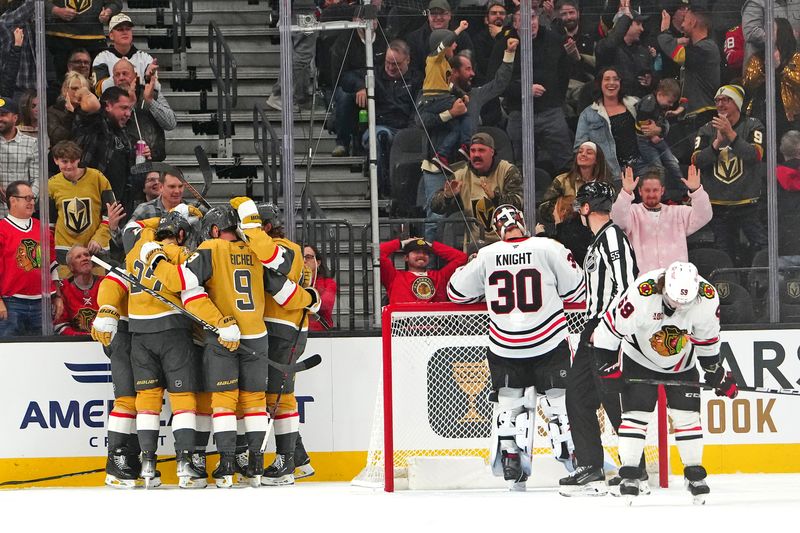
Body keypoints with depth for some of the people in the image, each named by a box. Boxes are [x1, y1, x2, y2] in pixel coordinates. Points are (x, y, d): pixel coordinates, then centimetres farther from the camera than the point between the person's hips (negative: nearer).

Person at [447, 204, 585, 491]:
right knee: (560, 399, 7)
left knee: (508, 402, 13)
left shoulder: (486, 256, -2)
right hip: (549, 344, -1)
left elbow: (457, 292, 9)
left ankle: (509, 458, 10)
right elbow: (576, 291, -1)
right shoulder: (549, 249, -7)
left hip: (504, 346, 1)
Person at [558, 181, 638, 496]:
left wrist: (603, 327, -23)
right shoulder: (598, 241, 19)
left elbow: (625, 286, -22)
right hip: (596, 329, 11)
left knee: (612, 398, -11)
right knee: (578, 395, 9)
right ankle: (590, 470, 13)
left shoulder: (612, 236, -13)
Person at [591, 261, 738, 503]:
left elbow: (707, 338, -4)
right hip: (639, 359, -2)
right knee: (636, 413, -10)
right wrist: (608, 365, -19)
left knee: (687, 415, -2)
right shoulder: (641, 293, -36)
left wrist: (715, 371, 4)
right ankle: (629, 474, -3)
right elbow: (612, 326, -23)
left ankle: (694, 473, 9)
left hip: (682, 364, 2)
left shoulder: (708, 298, -24)